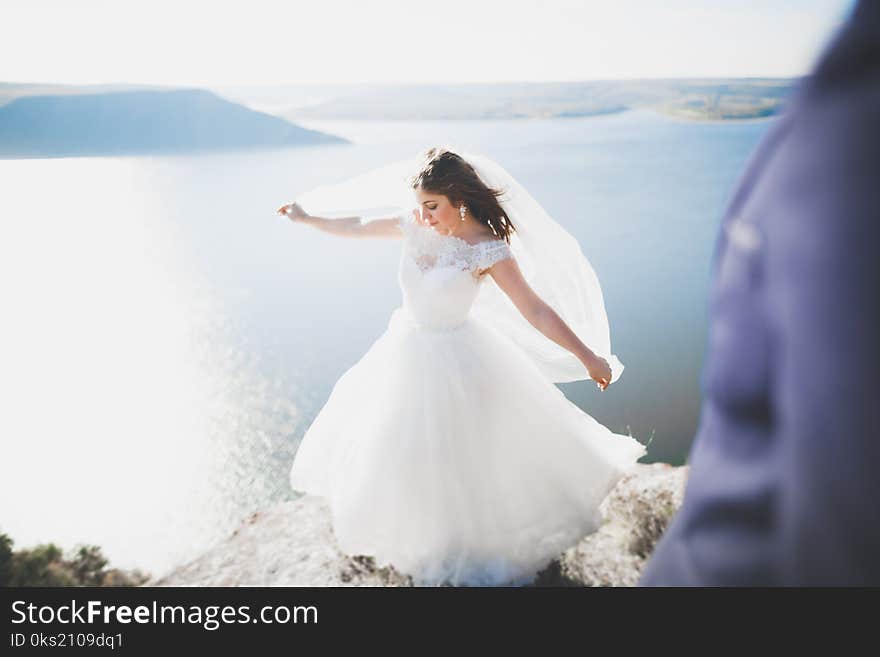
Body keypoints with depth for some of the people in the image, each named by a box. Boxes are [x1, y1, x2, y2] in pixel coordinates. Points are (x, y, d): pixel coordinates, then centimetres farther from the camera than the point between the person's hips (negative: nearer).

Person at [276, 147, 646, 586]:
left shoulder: (486, 248, -22)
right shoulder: (414, 226, -7)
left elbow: (536, 310, -22)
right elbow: (357, 228, 9)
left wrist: (588, 356, -24)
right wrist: (307, 219, 19)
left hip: (455, 360, -6)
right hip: (408, 352, 6)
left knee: (465, 457, 9)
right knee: (405, 450, 23)